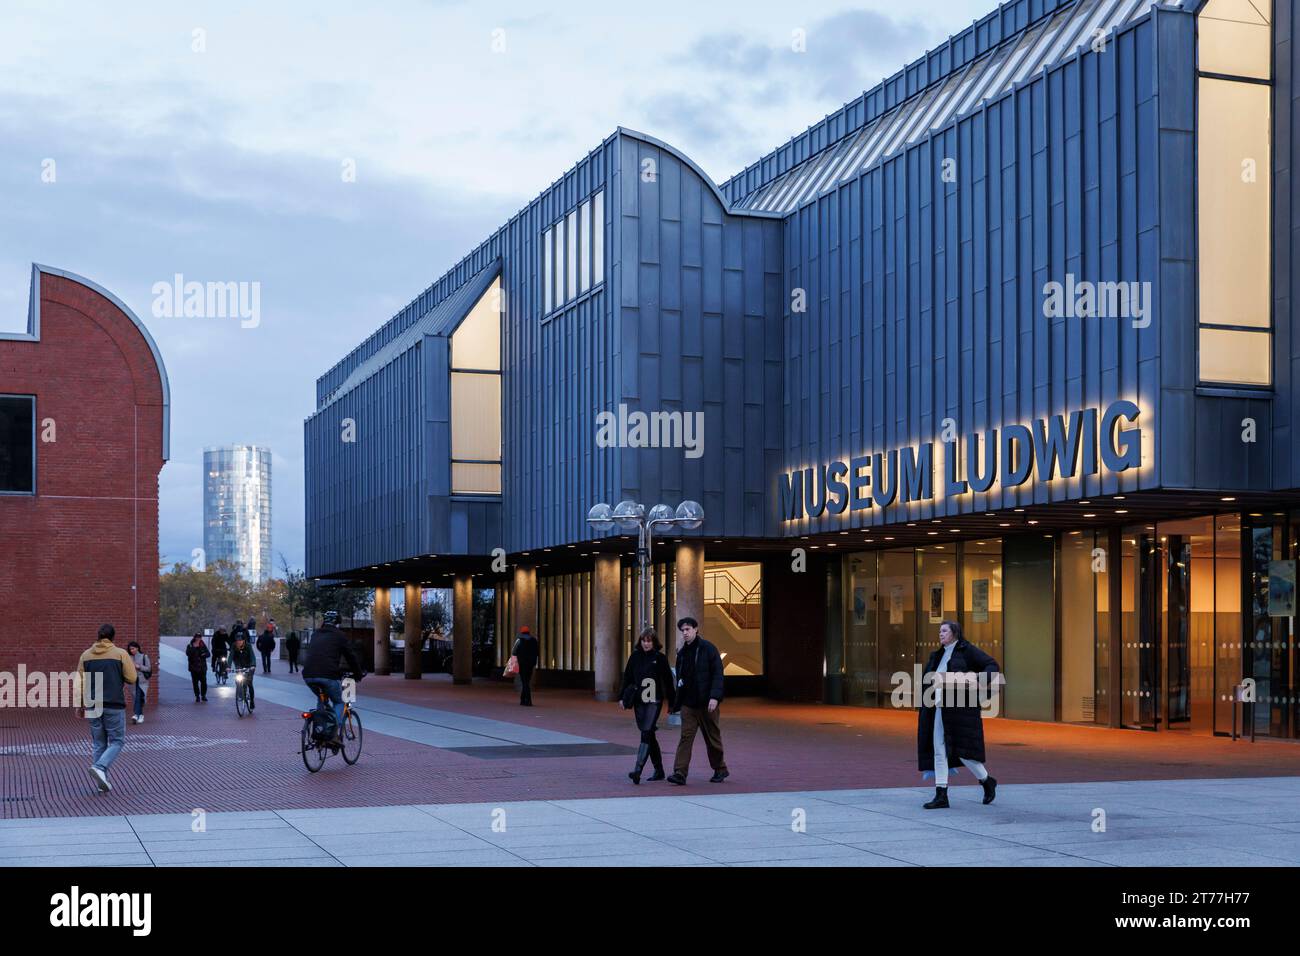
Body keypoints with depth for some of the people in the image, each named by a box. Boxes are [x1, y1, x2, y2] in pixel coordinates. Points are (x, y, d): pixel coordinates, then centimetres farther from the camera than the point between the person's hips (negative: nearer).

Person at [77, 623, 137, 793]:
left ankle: (102, 782, 10)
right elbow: (132, 678, -8)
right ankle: (100, 767, -18)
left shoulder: (86, 655, 4)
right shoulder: (120, 654, -6)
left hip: (93, 707, 4)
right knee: (117, 741, 5)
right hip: (114, 705, -4)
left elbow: (80, 682, 4)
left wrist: (81, 704, 12)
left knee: (99, 744, 12)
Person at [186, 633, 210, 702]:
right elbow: (188, 653, -15)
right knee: (195, 682, 0)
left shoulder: (203, 646, 9)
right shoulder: (190, 646, 2)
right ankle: (197, 696, 7)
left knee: (203, 681, -3)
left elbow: (208, 654, 7)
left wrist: (204, 654, -13)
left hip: (202, 667, 1)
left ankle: (203, 696, 8)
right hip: (194, 667, -1)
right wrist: (194, 647, -23)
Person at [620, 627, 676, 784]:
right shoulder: (635, 656, 7)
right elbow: (627, 677, 13)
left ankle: (638, 769, -25)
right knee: (649, 735, 11)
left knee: (646, 733, -15)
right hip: (638, 701, 5)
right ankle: (658, 770, 22)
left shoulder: (660, 658, -2)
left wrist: (672, 702, 3)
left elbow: (668, 681, 2)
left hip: (654, 701, -5)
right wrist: (623, 697, 9)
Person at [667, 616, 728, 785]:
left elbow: (717, 674, -11)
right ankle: (680, 773, -12)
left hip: (706, 703, -5)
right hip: (688, 703, 5)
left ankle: (720, 769, 25)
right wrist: (679, 700, 11)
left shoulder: (708, 649, -7)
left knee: (712, 738, 8)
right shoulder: (682, 653, 12)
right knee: (686, 736, -6)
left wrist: (714, 697, -20)